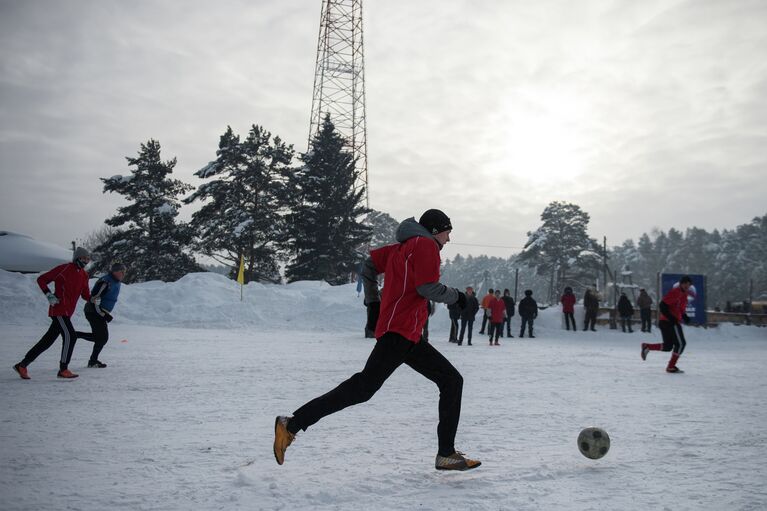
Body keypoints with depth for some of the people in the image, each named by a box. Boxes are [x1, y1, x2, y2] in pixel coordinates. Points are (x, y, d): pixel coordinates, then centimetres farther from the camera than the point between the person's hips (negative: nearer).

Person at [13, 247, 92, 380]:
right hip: (58, 310, -8)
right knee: (70, 336, -16)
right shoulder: (64, 269, -8)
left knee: (48, 340, 10)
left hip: (67, 313, 8)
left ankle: (22, 365, 20)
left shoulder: (84, 275, 13)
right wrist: (49, 295, -14)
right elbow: (41, 279, -4)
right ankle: (63, 369, -8)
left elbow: (85, 294, 19)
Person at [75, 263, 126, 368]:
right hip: (94, 312, -10)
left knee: (99, 337, 15)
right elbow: (94, 299, -26)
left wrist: (106, 314, 18)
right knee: (103, 337, -4)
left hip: (101, 313, 10)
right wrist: (104, 314, -23)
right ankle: (93, 361, 9)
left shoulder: (116, 282, 8)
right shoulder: (106, 282, -24)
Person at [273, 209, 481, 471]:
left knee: (452, 381, 11)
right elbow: (428, 288, -15)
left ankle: (447, 454, 10)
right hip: (400, 331, -11)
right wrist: (456, 295, 3)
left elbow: (369, 265, 23)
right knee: (364, 386, -17)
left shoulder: (402, 247, 22)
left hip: (409, 337, 11)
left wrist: (373, 302, 25)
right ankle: (292, 424, -14)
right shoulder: (425, 244, -4)